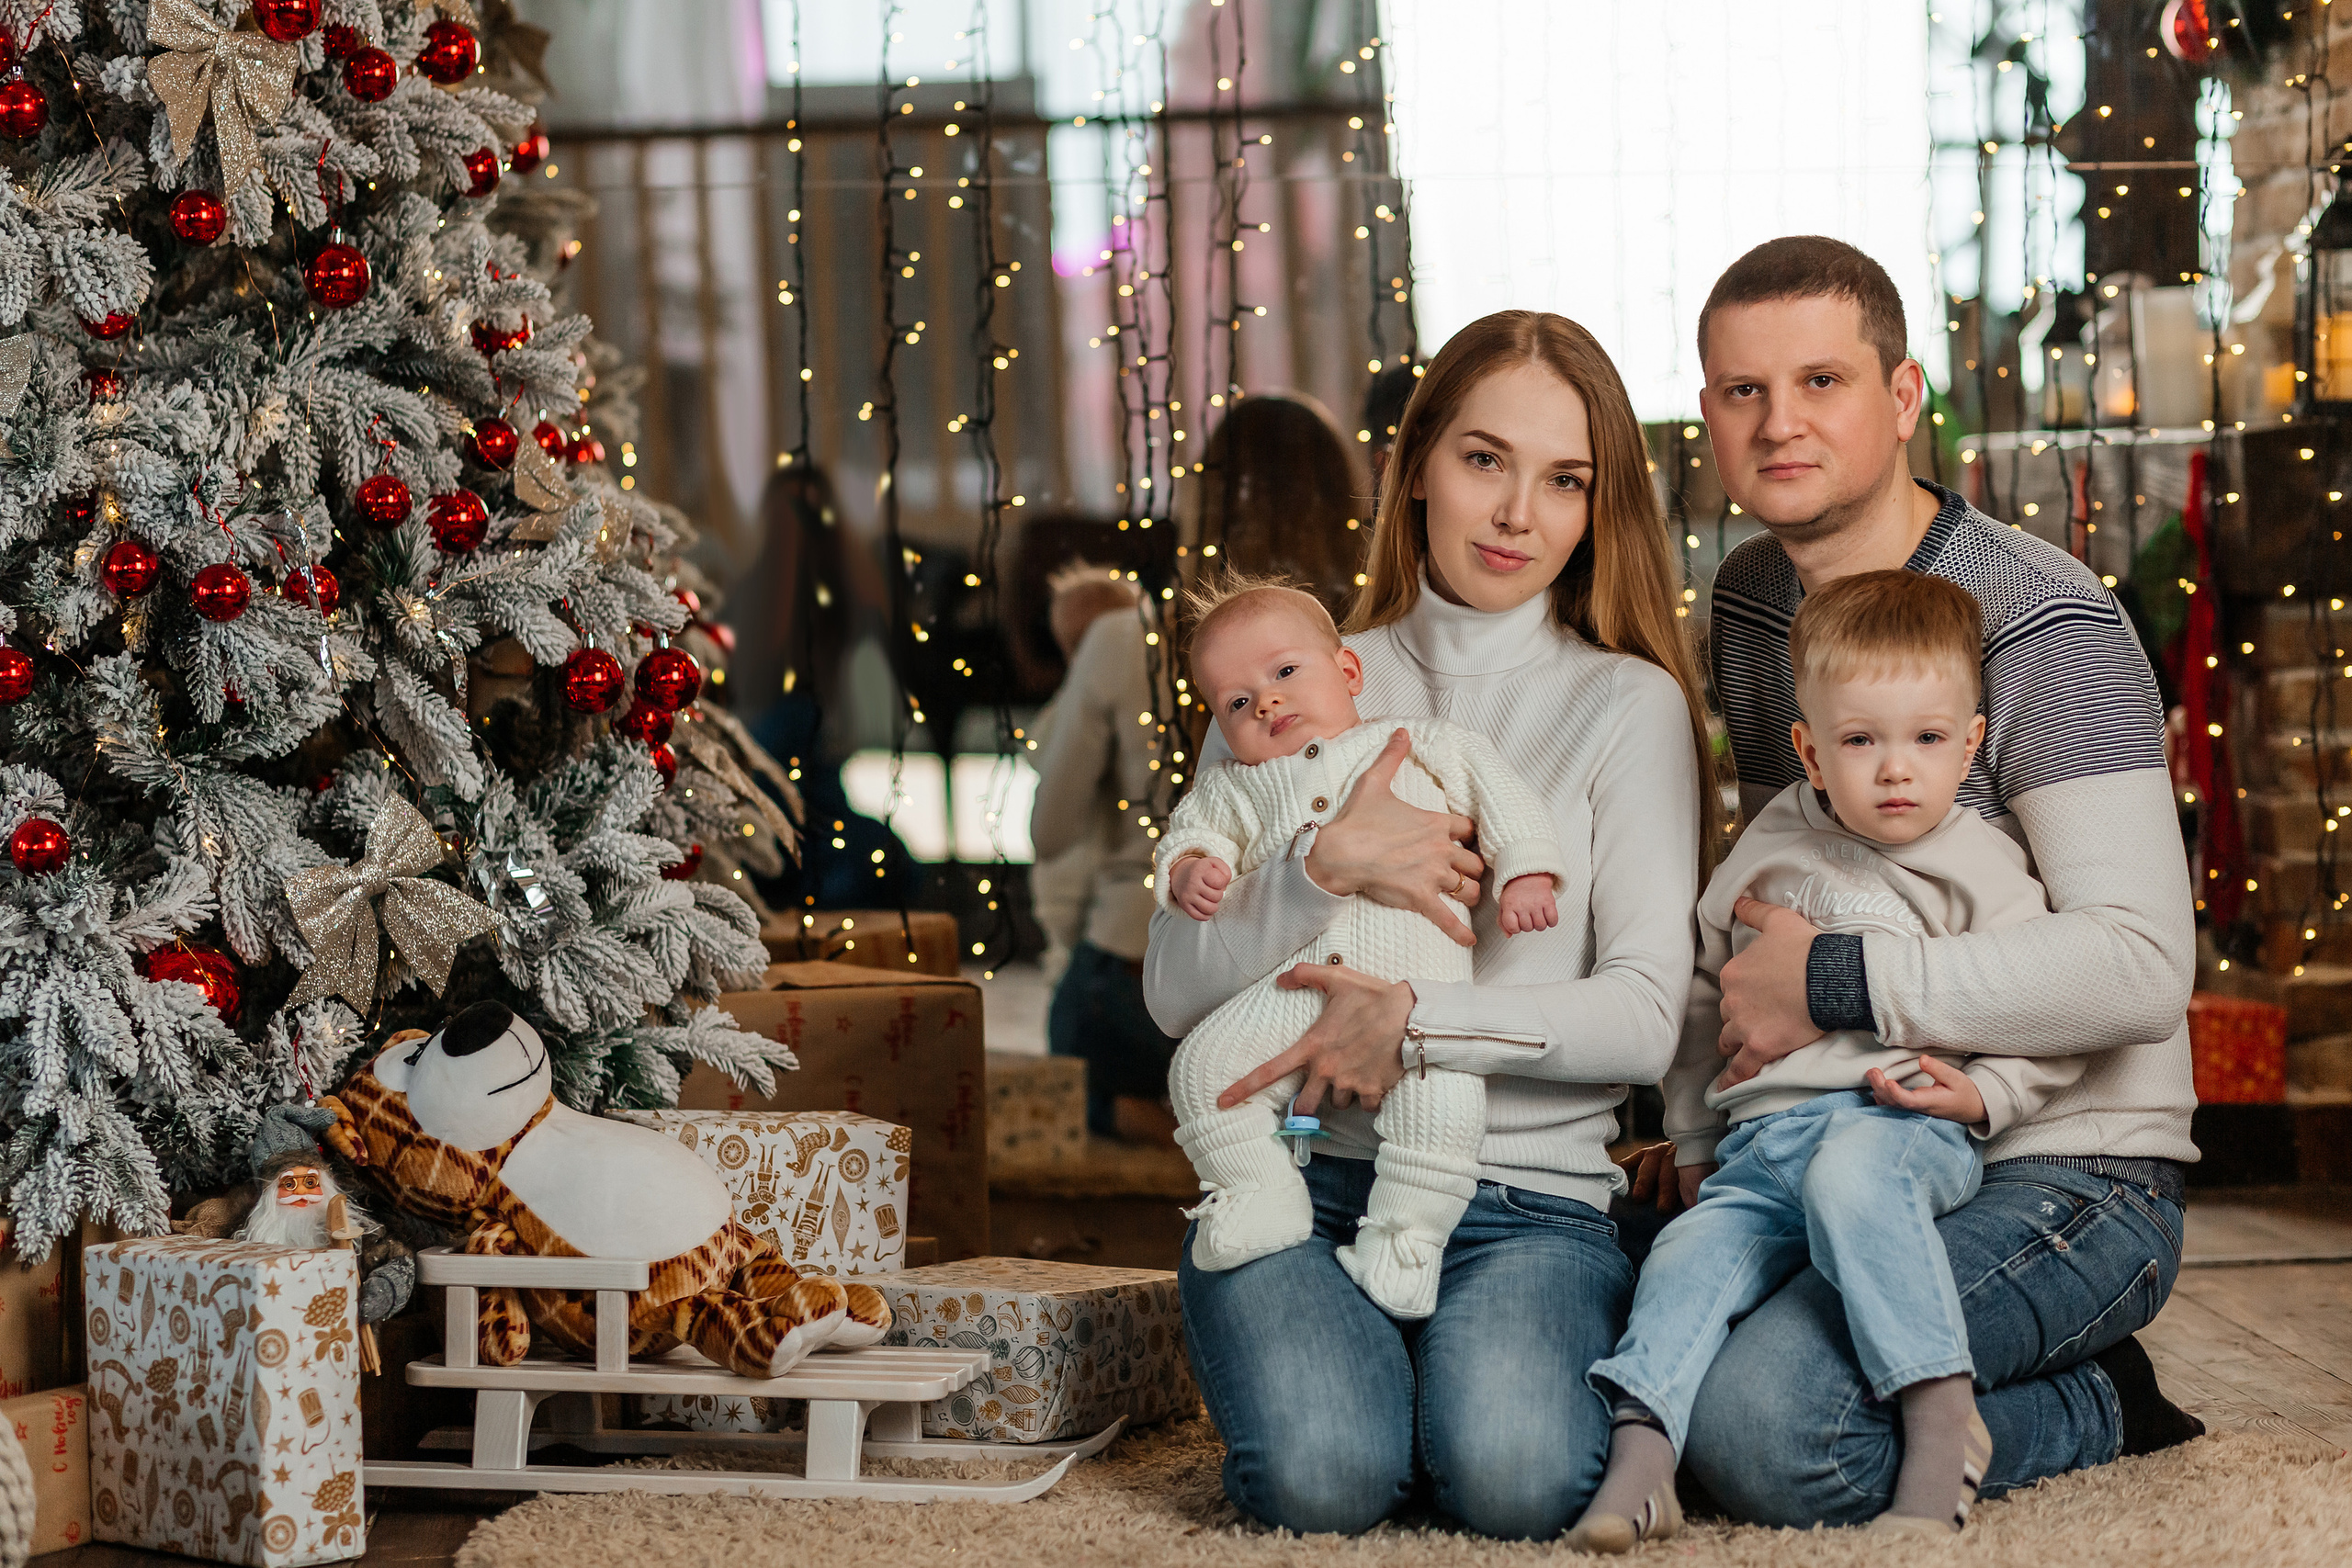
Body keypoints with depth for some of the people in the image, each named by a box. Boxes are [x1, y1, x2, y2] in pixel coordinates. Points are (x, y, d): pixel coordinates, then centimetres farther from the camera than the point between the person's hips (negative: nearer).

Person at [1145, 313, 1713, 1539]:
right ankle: (1313, 1350, 6)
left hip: (1532, 1193, -1)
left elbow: (1644, 1018, -3)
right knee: (1323, 1476, -28)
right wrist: (1325, 867, -11)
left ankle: (1504, 1358, 5)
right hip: (1298, 1174, 1)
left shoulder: (1629, 705, 6)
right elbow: (1178, 990, 6)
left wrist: (1415, 1021, -15)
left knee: (1514, 1477, -30)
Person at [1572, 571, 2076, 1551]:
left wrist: (1983, 1094, -12)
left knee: (1847, 1176, -38)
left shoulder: (1979, 870, 4)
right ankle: (1637, 1468, -24)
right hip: (1758, 1139, 5)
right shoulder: (1771, 848, 16)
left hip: (1900, 1127, -5)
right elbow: (1703, 988, 27)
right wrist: (1693, 1137, 27)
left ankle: (1942, 1414, -39)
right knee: (1689, 1257, -20)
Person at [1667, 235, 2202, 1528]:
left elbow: (2140, 968, -24)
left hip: (2063, 1171, -9)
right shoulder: (1751, 597, 12)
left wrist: (1837, 985, -21)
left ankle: (2088, 1407, -2)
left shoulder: (2041, 624, -13)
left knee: (1762, 1425, -31)